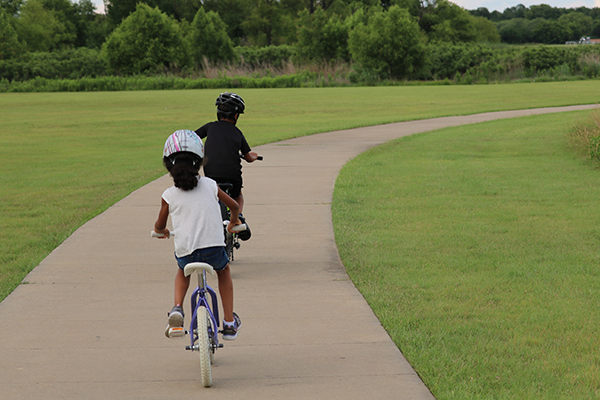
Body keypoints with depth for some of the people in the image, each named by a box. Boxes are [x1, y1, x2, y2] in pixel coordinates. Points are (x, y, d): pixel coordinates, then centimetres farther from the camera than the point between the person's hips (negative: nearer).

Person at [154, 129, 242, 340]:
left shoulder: (169, 195, 2)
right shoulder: (210, 185, 5)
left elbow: (159, 226, 13)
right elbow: (234, 205, 17)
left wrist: (162, 231, 38)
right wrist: (234, 221, 39)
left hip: (186, 252, 0)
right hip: (214, 249, 0)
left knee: (183, 270, 35)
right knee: (223, 270, 34)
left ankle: (177, 309, 11)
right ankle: (229, 323, 29)